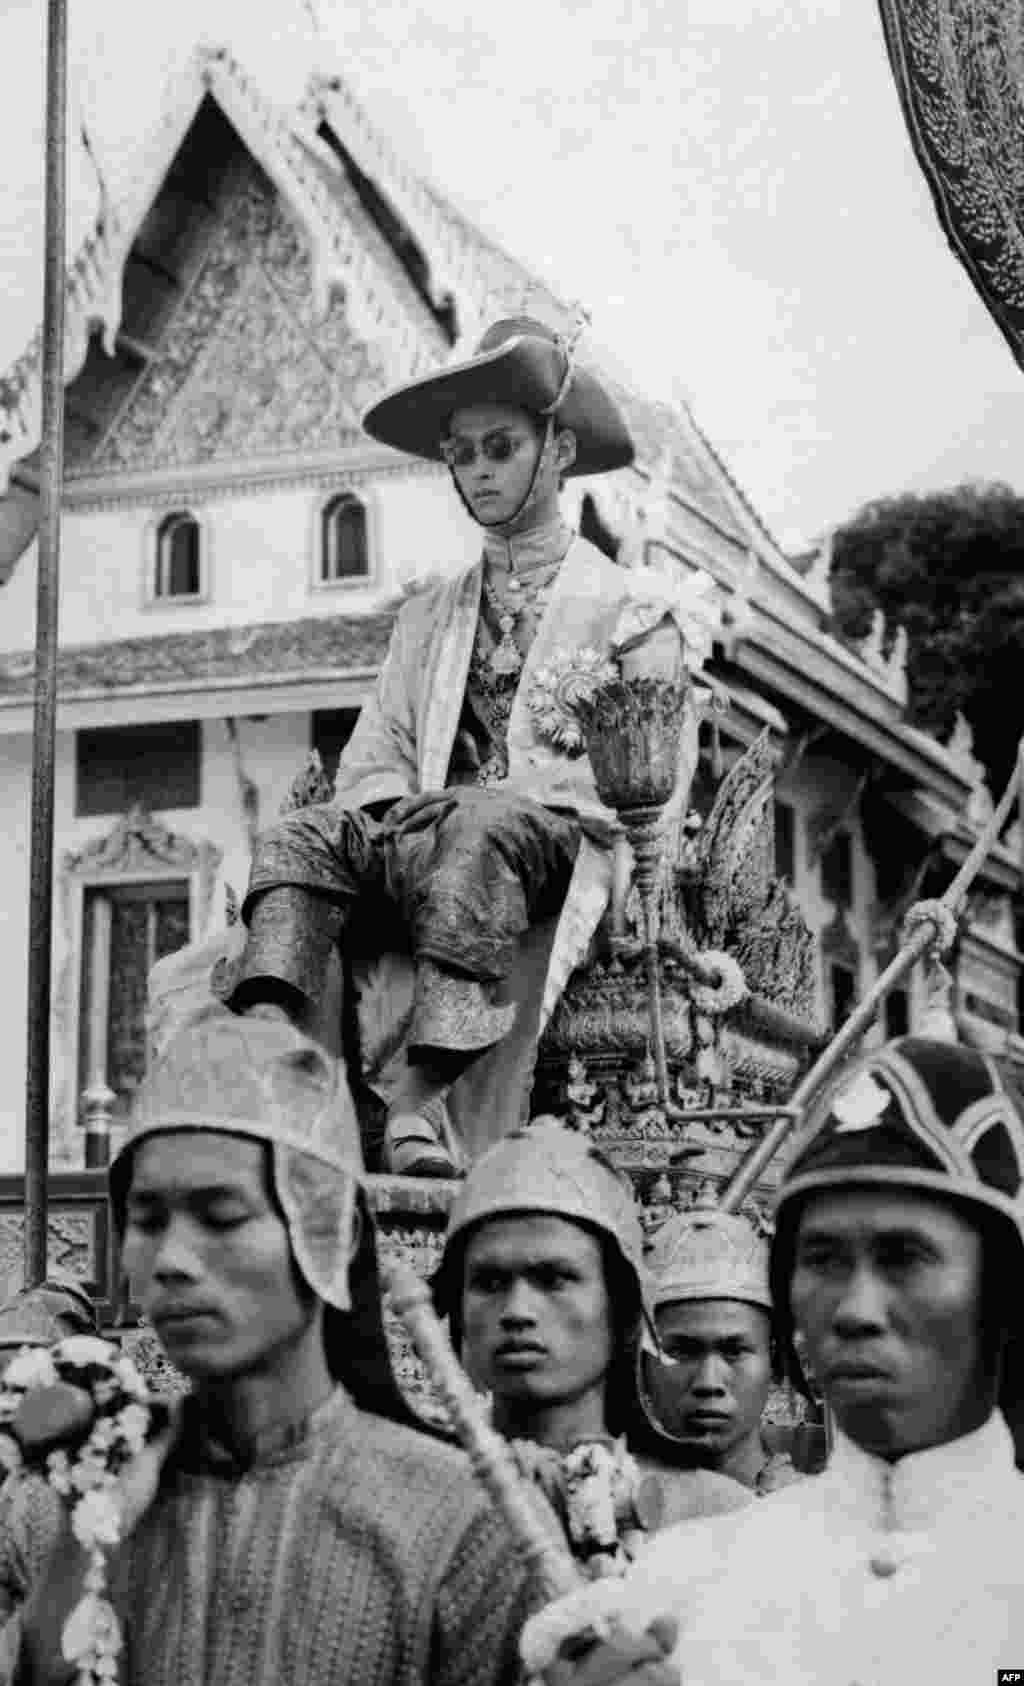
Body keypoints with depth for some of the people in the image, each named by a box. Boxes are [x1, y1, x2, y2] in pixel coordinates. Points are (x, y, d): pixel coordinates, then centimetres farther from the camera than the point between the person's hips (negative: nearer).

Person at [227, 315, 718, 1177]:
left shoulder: (632, 606, 12)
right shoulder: (428, 618, 27)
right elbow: (372, 760, 19)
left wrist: (482, 798, -13)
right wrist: (395, 809, -7)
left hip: (567, 850, -4)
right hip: (424, 840, 5)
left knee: (481, 827, -37)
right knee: (301, 836, -24)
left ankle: (422, 1105, -50)